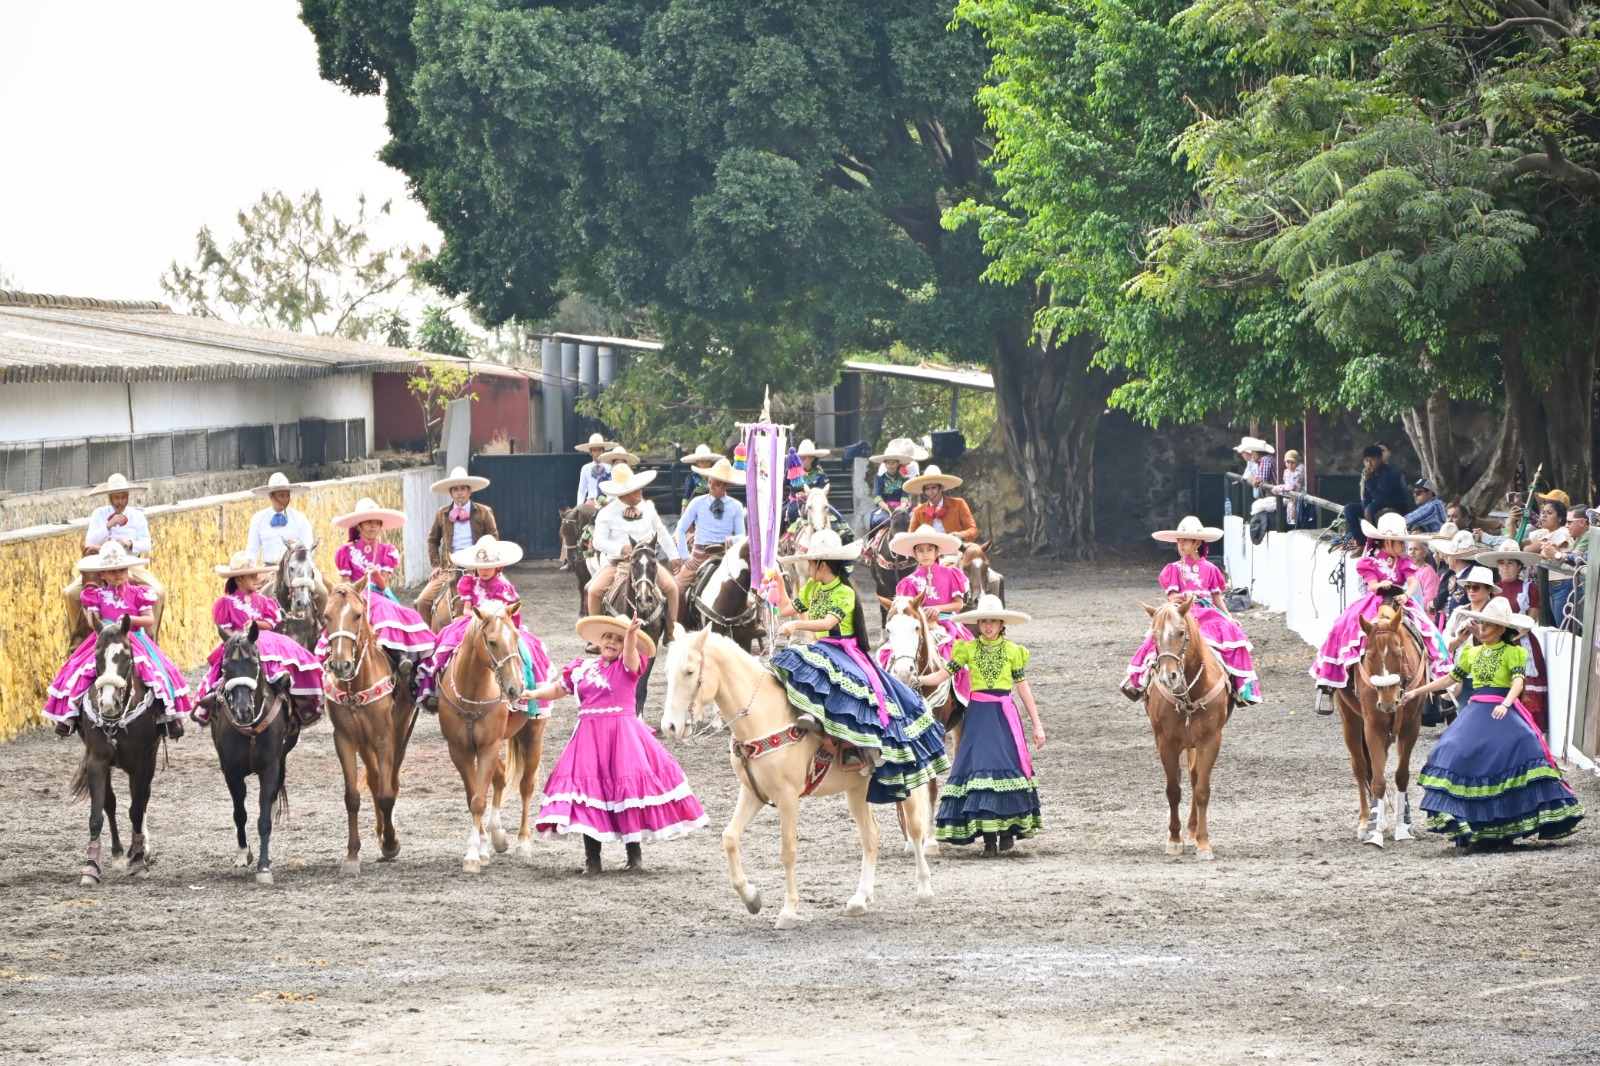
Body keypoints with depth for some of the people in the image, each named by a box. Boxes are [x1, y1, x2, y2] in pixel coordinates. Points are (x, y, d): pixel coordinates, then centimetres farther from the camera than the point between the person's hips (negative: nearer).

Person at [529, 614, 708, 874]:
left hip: (622, 734, -3)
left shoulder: (627, 666, 2)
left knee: (627, 788, -5)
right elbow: (557, 689, 22)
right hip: (589, 738, 3)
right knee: (589, 794, -1)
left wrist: (631, 633, -40)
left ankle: (635, 853, 9)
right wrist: (533, 694, 7)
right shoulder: (582, 669, 14)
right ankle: (592, 858, 6)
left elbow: (630, 650, -19)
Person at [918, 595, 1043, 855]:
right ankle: (988, 836, -3)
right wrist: (913, 679, -18)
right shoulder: (968, 649, 5)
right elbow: (942, 675, -1)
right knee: (980, 767, -6)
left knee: (1009, 764, -6)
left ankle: (1009, 827, 6)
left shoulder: (1012, 651, 6)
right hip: (978, 714, 0)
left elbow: (1023, 689, 7)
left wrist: (1037, 726, 6)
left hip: (1005, 715, 0)